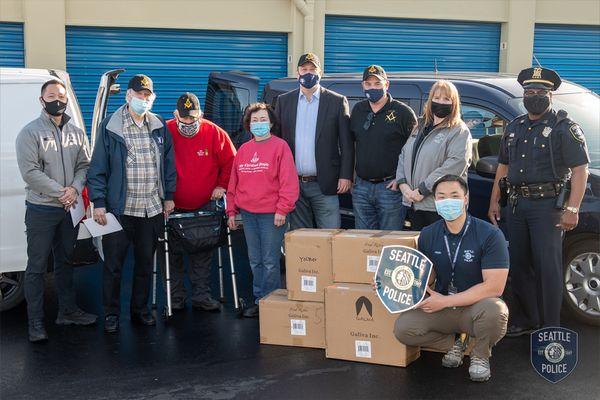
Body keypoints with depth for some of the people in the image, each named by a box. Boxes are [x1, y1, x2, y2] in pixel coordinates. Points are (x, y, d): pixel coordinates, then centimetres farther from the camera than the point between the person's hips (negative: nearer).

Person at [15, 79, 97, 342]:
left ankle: (68, 311, 29)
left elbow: (84, 165, 6)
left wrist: (75, 188, -13)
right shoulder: (30, 133, -7)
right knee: (37, 267, -1)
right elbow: (30, 172, -15)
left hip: (69, 209, 5)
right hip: (41, 210, -5)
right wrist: (60, 193, -17)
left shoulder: (76, 133, 8)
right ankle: (36, 322, 6)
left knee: (65, 262, 16)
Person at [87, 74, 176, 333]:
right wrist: (98, 202, -10)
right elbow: (98, 168, -5)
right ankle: (111, 314, 17)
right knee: (113, 264, 3)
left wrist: (169, 196, 10)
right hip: (119, 208, -3)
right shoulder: (110, 127, -4)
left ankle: (140, 310, 27)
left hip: (152, 209, 4)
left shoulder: (159, 127, 8)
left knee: (145, 262, 13)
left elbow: (168, 163, 14)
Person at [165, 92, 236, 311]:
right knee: (173, 253, 5)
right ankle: (176, 297, 16)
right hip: (172, 207, -1)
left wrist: (221, 186, 0)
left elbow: (230, 161, 5)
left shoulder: (214, 133, -9)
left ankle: (201, 295, 17)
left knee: (203, 254, 6)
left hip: (204, 206, 1)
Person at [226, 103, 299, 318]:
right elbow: (234, 182, 16)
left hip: (272, 215, -5)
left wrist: (282, 210, -15)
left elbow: (289, 181, -10)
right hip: (248, 214, 5)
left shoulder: (280, 146, -4)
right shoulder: (243, 150, 12)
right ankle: (259, 300, 22)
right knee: (255, 261, 12)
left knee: (270, 262, -2)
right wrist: (232, 211, 12)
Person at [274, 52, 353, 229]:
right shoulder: (284, 101, 9)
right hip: (293, 184, 3)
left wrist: (345, 176, -7)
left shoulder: (337, 101, 2)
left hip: (324, 185, -2)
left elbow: (347, 144, 1)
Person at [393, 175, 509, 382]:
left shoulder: (490, 235, -16)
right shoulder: (428, 235, 0)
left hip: (477, 306, -3)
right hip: (441, 308, 4)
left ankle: (480, 354, -2)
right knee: (403, 328, -20)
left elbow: (494, 287, -21)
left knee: (494, 310, -38)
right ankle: (455, 343, 9)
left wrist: (445, 301, -23)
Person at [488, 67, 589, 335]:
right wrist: (494, 201, 15)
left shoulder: (564, 127, -4)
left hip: (548, 204, -6)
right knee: (518, 265, 11)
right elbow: (503, 165, 21)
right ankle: (524, 321, 24)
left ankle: (550, 328, 3)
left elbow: (580, 169, -10)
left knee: (547, 268, -5)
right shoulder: (515, 127, 16)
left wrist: (572, 209, -18)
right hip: (517, 204, 6)